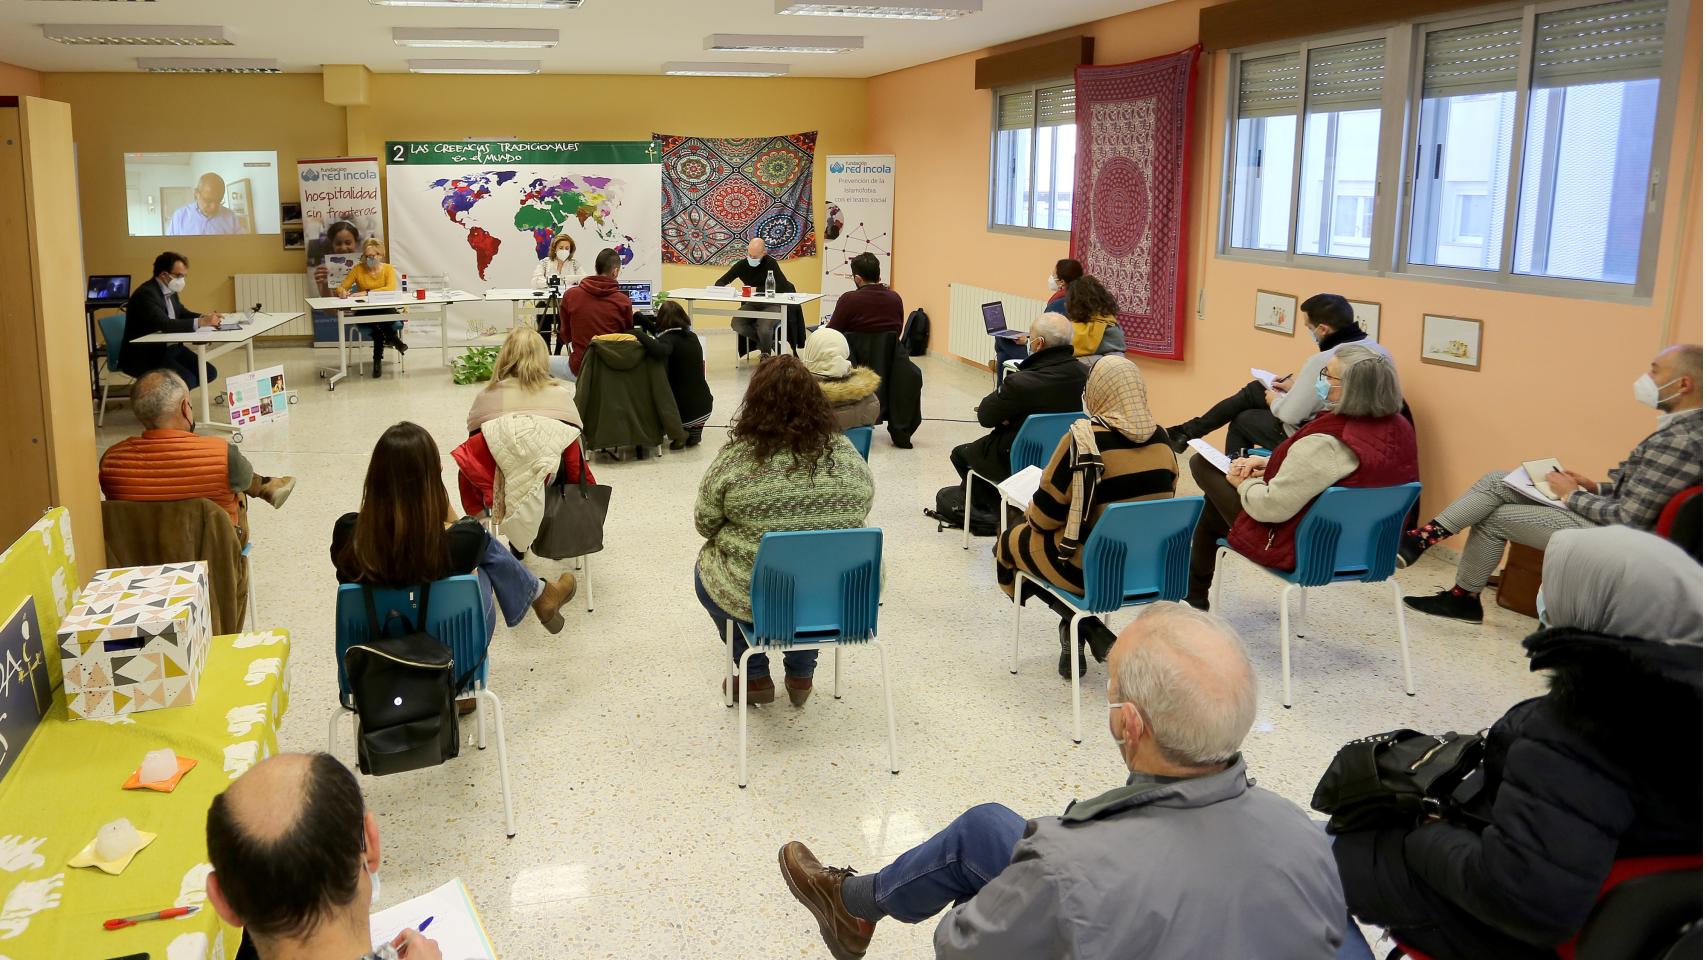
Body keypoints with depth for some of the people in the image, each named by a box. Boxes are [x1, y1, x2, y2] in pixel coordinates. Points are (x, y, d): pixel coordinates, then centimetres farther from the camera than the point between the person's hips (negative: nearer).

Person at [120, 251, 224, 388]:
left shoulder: (170, 291, 8)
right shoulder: (146, 293, -19)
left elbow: (182, 312, 22)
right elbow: (165, 324, -31)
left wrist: (204, 317, 0)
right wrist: (200, 322, -34)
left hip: (170, 347, 9)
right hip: (145, 356, -9)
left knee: (209, 373, -5)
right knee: (186, 379, -27)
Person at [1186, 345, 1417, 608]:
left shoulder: (1326, 443, -34)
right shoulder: (1400, 428, -7)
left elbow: (1272, 507, -29)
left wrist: (1244, 482, -8)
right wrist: (1271, 465, 2)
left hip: (1297, 551, -8)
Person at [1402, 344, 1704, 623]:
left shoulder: (1680, 442, -25)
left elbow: (1630, 520, -26)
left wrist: (1572, 495, -12)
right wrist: (1595, 487, 4)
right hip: (1609, 514, 10)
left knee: (1494, 517, -3)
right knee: (1495, 482, 3)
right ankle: (1421, 538, -1)